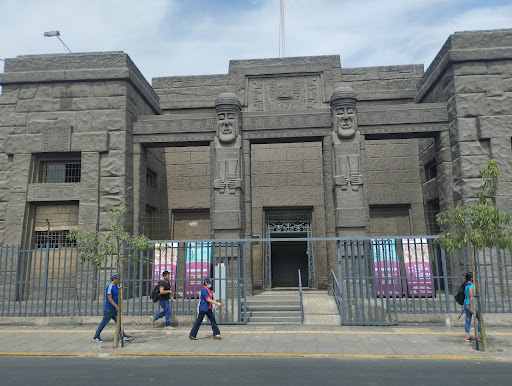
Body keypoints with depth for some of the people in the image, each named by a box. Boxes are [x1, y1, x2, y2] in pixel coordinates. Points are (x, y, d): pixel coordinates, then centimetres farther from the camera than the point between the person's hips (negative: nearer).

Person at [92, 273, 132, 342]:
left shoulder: (116, 286, 11)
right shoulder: (110, 286, -16)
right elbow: (109, 298, -22)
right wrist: (116, 306, -24)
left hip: (114, 310, 9)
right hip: (108, 309, -9)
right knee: (104, 323, 2)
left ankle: (124, 336, 5)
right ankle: (95, 337, 15)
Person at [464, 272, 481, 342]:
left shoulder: (466, 285, 11)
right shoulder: (471, 285, -16)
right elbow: (471, 297, -21)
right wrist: (471, 307, -22)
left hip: (466, 304, 8)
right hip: (471, 304, -8)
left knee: (468, 320, 9)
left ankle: (467, 336, 10)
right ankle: (479, 336, 8)